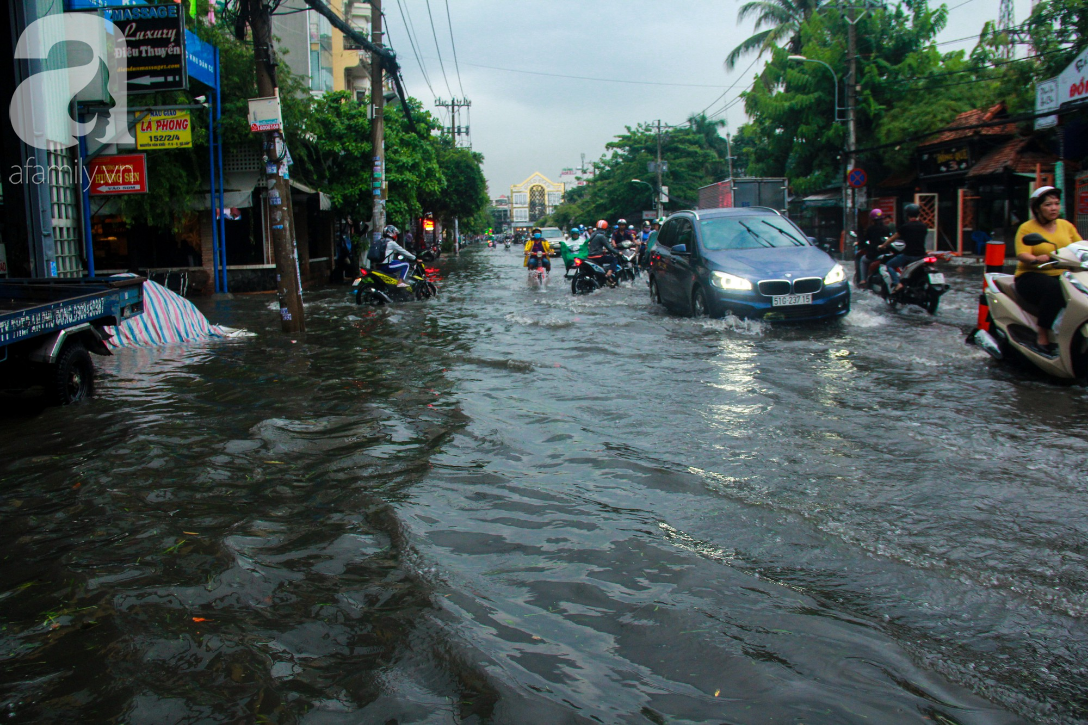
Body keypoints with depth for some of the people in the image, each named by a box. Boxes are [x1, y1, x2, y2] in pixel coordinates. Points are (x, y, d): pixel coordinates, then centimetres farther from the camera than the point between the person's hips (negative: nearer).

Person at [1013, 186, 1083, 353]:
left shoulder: (1066, 225, 16)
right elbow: (1022, 255, -13)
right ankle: (1043, 337, -28)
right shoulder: (1027, 228, 1)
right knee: (1055, 289, -37)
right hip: (1032, 276, -4)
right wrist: (1036, 259, -35)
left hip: (1062, 275, 5)